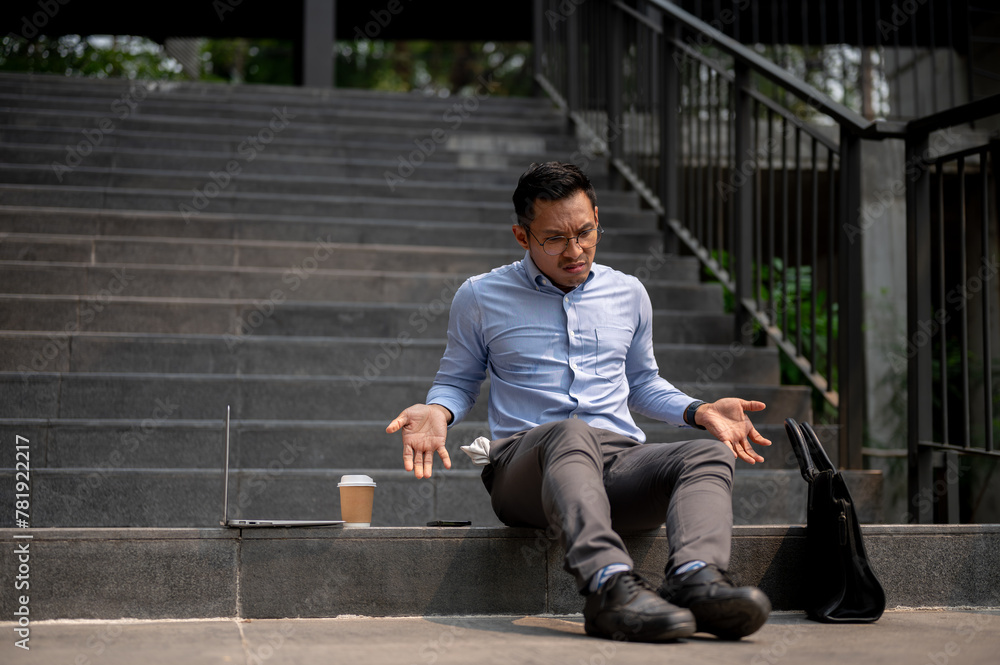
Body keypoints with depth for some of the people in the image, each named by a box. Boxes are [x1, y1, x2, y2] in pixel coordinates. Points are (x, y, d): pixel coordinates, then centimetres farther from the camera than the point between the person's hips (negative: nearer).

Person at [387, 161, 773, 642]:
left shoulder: (628, 294, 21)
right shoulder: (480, 297, 12)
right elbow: (456, 381, 20)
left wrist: (700, 412, 13)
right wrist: (436, 413, -4)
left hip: (621, 459, 4)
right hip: (523, 464, -3)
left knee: (710, 454, -27)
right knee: (570, 435, -40)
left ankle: (696, 577, -55)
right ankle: (609, 584, -62)